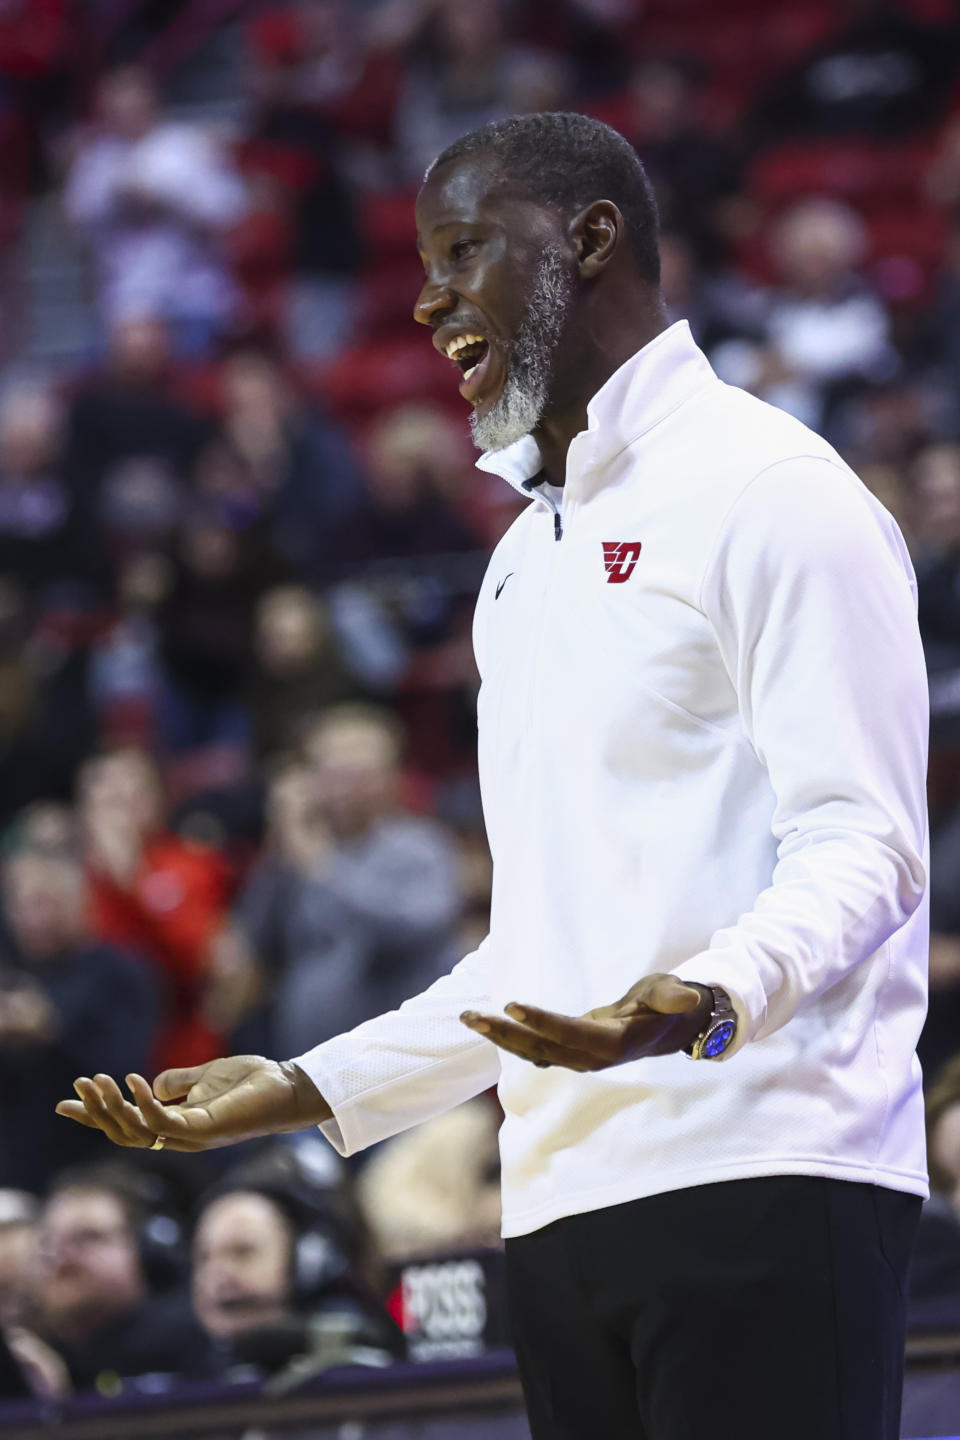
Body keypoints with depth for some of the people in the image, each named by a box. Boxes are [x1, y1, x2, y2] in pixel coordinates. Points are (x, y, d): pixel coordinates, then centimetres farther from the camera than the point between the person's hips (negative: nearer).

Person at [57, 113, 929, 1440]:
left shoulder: (762, 488, -2)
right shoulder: (525, 558, 26)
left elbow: (861, 845, -12)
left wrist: (700, 1005, -30)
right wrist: (301, 1088, 22)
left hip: (760, 1188, -8)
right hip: (563, 1214, 8)